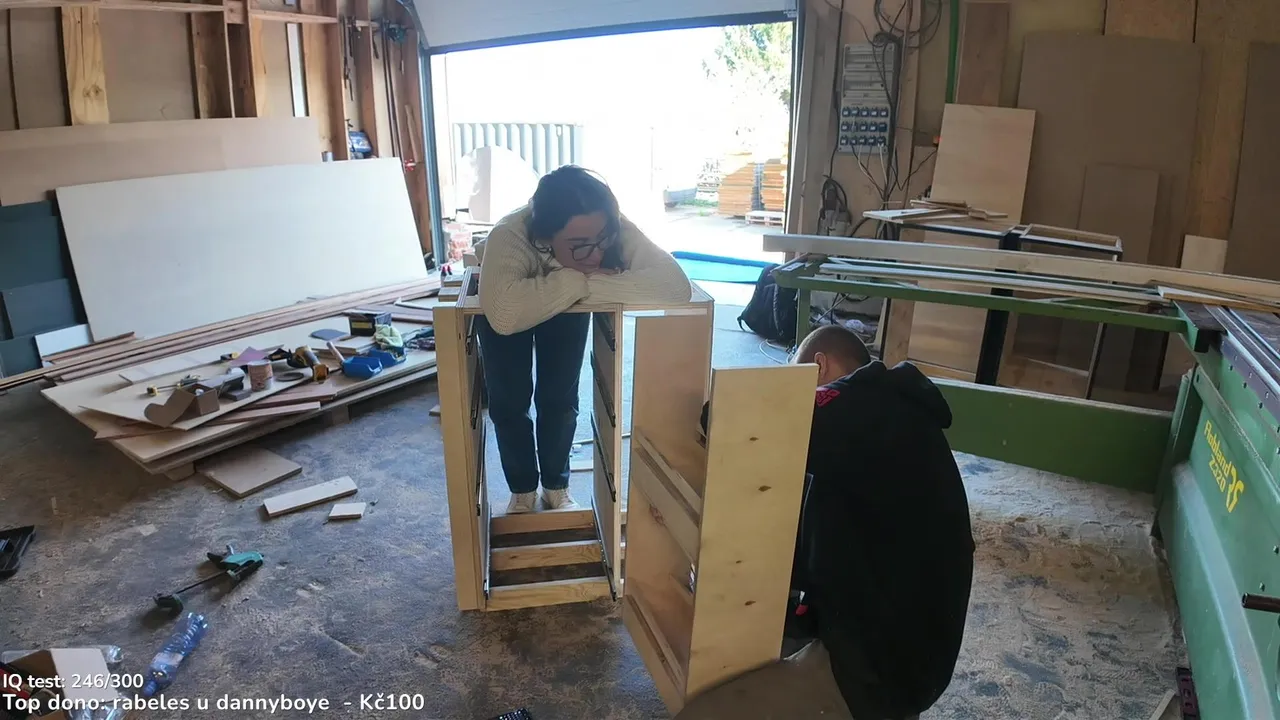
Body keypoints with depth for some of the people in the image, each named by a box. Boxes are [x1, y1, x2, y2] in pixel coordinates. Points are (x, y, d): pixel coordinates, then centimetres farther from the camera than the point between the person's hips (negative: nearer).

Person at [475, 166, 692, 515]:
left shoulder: (616, 230, -38)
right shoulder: (509, 237, -45)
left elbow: (676, 284, -49)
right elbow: (504, 313, -61)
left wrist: (589, 284, -50)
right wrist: (578, 281, -50)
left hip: (569, 307, 2)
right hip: (502, 302, -1)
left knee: (560, 397, 1)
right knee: (508, 400, -2)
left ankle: (556, 485, 26)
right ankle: (522, 489, 22)